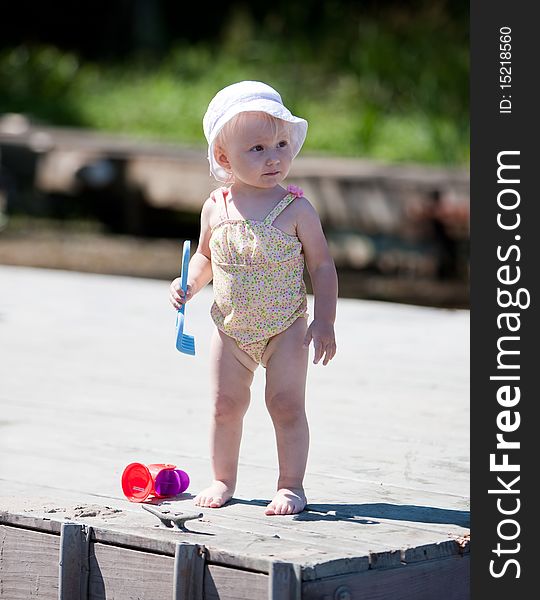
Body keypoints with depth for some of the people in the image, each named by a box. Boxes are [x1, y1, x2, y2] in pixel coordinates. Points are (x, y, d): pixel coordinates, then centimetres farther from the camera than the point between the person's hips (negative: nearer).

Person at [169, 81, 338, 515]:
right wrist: (189, 285, -6)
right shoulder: (216, 208, -4)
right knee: (226, 405, 10)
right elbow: (206, 257, 13)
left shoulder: (296, 209, -13)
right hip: (231, 329, 3)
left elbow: (322, 265, -8)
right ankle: (223, 480, 27)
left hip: (286, 328, -3)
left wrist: (325, 321, -14)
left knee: (287, 404, -4)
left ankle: (291, 485, 8)